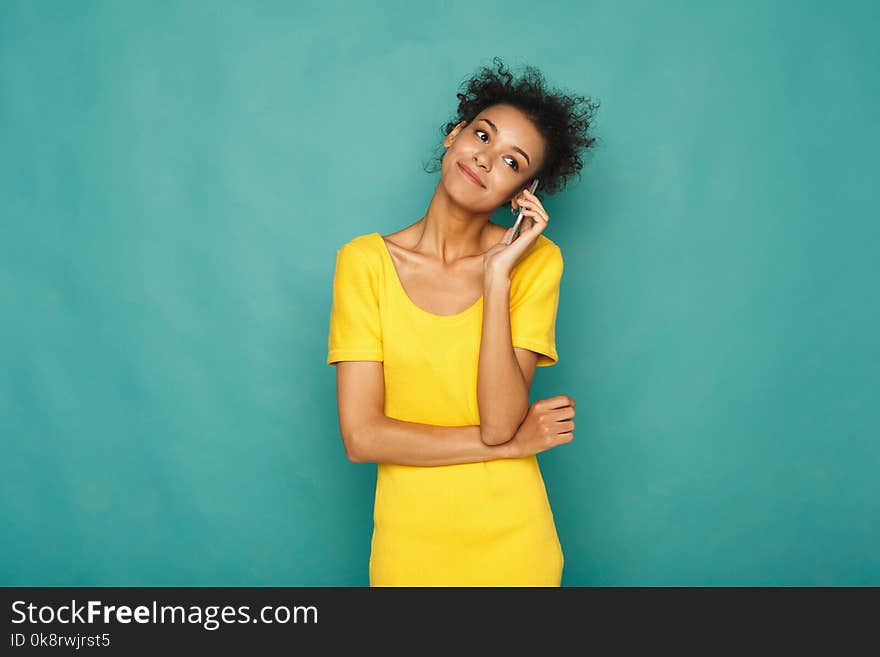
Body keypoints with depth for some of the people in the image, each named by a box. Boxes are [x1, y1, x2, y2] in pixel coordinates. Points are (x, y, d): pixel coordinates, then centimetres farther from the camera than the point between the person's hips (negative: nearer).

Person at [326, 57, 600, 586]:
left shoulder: (536, 260, -9)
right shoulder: (365, 260, -10)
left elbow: (500, 421, -17)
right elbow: (362, 437, -14)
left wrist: (498, 277, -21)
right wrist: (511, 443, -13)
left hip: (512, 541, 0)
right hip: (409, 542, 0)